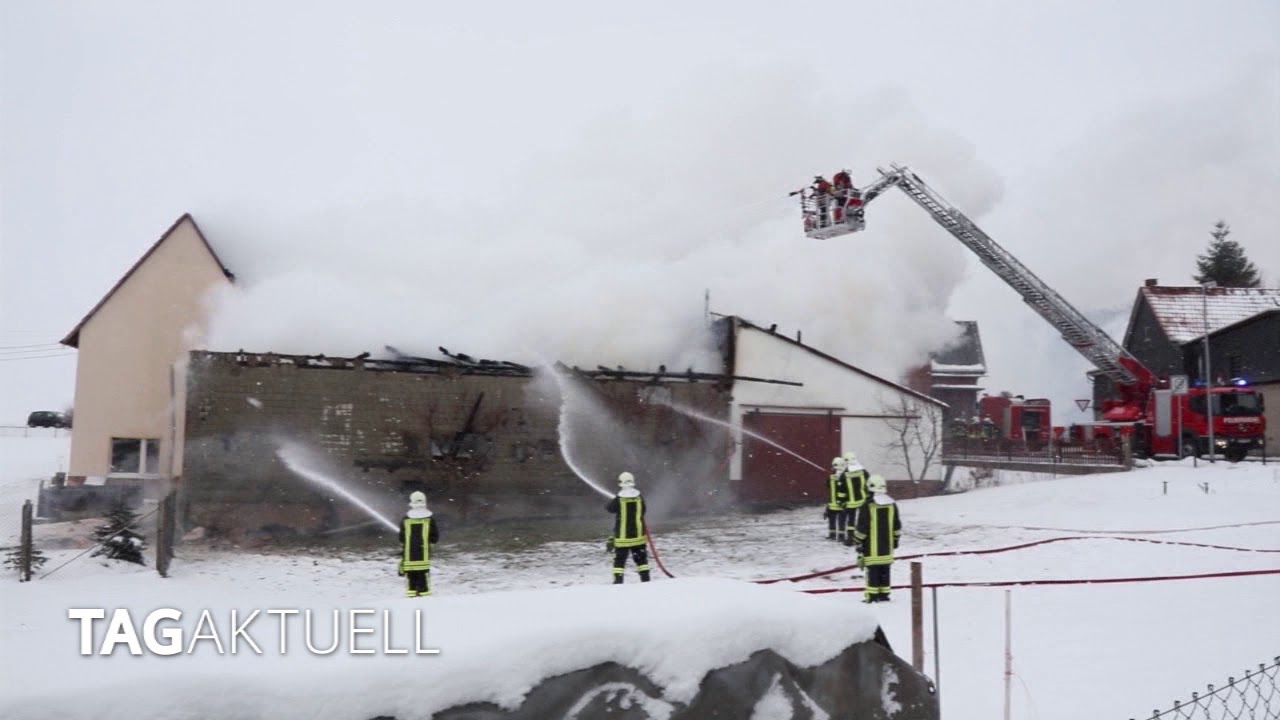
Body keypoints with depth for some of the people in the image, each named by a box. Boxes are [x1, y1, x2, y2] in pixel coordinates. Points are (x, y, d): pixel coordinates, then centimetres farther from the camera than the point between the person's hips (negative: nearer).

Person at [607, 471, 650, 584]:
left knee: (619, 560, 4)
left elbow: (609, 508, 3)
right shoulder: (639, 497, -5)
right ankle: (645, 580, 16)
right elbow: (643, 512, 7)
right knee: (641, 558, 15)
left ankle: (618, 581, -1)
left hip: (622, 536, -3)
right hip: (638, 535, 3)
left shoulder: (618, 499, -14)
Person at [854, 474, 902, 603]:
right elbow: (897, 526, 13)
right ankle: (884, 594, 16)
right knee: (885, 570, 12)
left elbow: (862, 527, -12)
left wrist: (858, 542, -1)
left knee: (873, 570, -1)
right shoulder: (892, 504, 4)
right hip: (887, 546, 5)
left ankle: (872, 595, 1)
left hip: (872, 546, -5)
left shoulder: (868, 505, -14)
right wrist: (895, 540, 24)